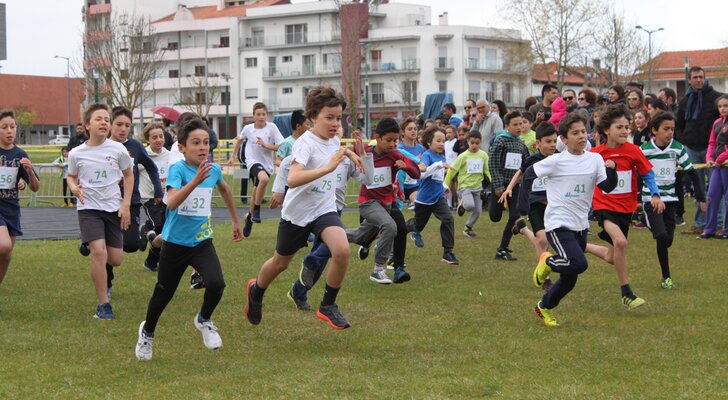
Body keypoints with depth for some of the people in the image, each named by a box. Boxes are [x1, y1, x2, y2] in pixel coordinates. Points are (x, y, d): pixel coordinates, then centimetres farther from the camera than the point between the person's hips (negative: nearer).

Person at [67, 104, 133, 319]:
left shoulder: (118, 149, -4)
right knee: (99, 251, -20)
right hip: (88, 208, -2)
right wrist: (74, 188, -11)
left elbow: (128, 176, 9)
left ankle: (105, 276, 42)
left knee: (115, 259, 2)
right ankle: (103, 304, -9)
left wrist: (126, 205, 2)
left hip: (113, 208, 2)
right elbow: (71, 177, 13)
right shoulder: (76, 154, -4)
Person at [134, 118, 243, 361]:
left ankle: (204, 321, 9)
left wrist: (236, 221, 30)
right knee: (163, 294, 11)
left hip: (202, 242, 3)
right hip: (175, 243, -3)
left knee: (216, 284, -21)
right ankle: (147, 332, 41)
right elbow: (171, 203, -34)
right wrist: (196, 181, -45)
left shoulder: (214, 170, -2)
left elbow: (224, 189, 22)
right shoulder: (178, 169, -17)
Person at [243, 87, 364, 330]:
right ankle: (256, 291, 49)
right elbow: (292, 179, -40)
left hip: (324, 209, 4)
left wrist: (348, 153, 15)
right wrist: (328, 168, -46)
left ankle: (328, 306, -4)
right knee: (280, 262, 15)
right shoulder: (305, 143, -22)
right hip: (297, 212, -4)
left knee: (342, 250, -23)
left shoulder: (334, 140, 0)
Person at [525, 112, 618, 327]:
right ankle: (547, 262, 3)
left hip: (581, 225, 5)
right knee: (579, 264, -26)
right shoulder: (556, 161, -9)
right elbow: (529, 174, 2)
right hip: (558, 223, -5)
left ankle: (544, 307, 33)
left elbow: (607, 187, -4)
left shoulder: (594, 159, 2)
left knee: (570, 279, 11)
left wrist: (611, 170, -22)